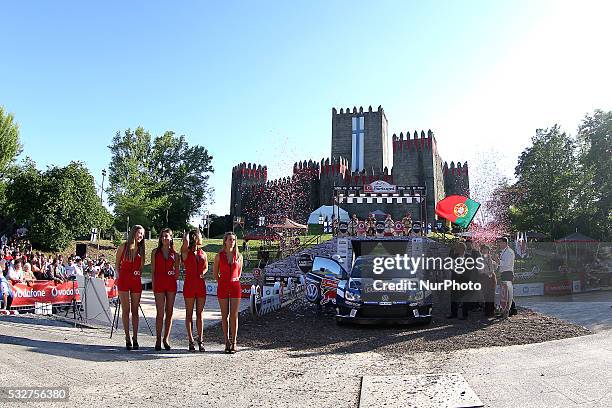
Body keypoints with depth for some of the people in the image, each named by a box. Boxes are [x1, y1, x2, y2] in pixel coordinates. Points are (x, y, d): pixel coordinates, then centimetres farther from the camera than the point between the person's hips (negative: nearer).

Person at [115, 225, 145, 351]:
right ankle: (127, 339, 6)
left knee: (135, 311, 5)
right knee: (126, 310, 0)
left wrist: (139, 275, 5)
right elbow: (117, 264, 8)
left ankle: (135, 338, 11)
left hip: (136, 282, 3)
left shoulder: (141, 249, 9)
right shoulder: (123, 246, 1)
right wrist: (120, 277, 3)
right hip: (124, 281, -2)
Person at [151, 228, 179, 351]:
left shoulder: (174, 253, 9)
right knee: (160, 313, -4)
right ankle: (158, 340, 5)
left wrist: (176, 274, -3)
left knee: (169, 312, 5)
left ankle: (166, 339, 16)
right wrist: (153, 285, 0)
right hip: (159, 283, -2)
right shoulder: (155, 252, 7)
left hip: (171, 283, 2)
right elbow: (153, 270, 5)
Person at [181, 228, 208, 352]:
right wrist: (186, 235, -2)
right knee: (189, 313, 3)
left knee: (200, 313, 6)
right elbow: (186, 243, -24)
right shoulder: (186, 253, -2)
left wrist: (203, 273, 2)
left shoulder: (203, 254, 11)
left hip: (201, 284, 4)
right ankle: (191, 341, 9)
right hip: (189, 284, -4)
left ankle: (200, 340, 10)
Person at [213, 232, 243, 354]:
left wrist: (236, 279, 8)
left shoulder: (238, 256, 3)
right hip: (222, 287, 0)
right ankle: (227, 342, 12)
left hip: (235, 286, 0)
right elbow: (215, 272, 11)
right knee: (225, 316, 4)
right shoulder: (219, 256, 0)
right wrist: (220, 282, 5)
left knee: (234, 316, -1)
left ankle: (233, 343, 6)